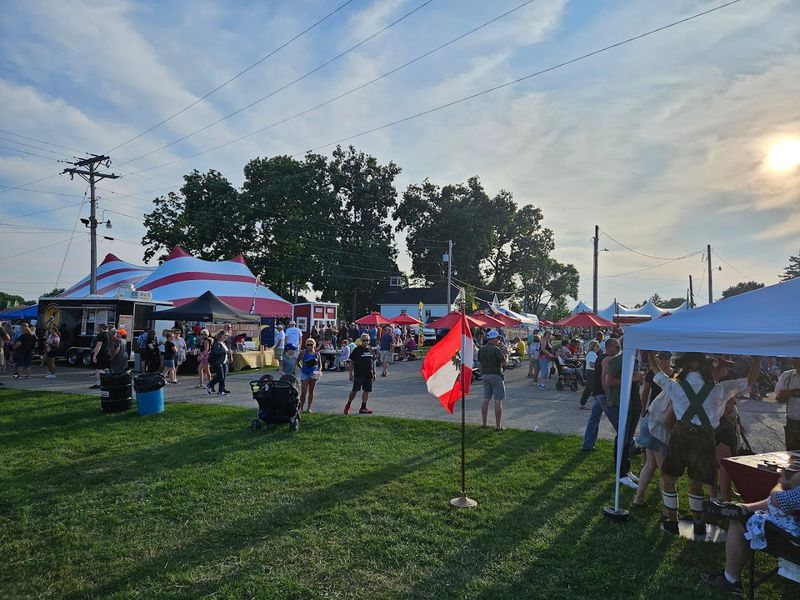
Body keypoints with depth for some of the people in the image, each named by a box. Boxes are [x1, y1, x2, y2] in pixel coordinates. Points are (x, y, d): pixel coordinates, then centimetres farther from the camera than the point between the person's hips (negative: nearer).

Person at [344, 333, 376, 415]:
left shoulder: (370, 350, 11)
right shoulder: (357, 350, -5)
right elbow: (351, 362, -4)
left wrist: (374, 373, 15)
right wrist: (351, 373, -9)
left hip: (369, 375, 5)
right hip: (358, 374, -5)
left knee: (366, 390, 6)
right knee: (354, 390, -2)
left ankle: (363, 408, 16)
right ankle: (348, 405, 16)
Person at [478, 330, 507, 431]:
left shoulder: (481, 350, 7)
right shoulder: (496, 349, -13)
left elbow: (479, 364, 12)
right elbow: (504, 364, -12)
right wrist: (505, 355, 4)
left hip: (485, 376, 7)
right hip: (496, 376, -7)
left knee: (486, 400, 12)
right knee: (498, 402, -3)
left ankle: (484, 424, 17)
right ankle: (498, 426, -2)